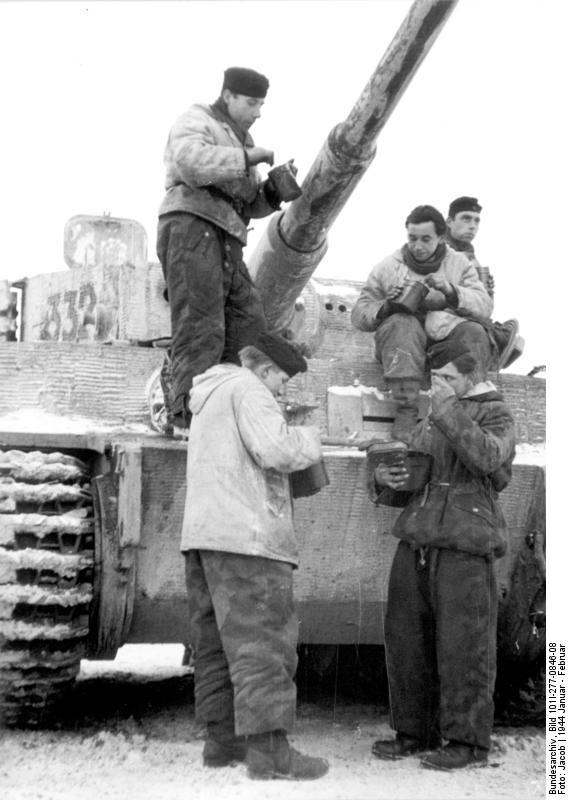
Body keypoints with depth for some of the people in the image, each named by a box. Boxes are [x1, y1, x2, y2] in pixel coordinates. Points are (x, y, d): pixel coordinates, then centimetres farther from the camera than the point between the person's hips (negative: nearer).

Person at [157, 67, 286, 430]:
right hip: (192, 227, -9)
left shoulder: (239, 138, 30)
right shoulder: (196, 122, 4)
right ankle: (193, 421, -14)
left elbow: (251, 203, 26)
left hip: (226, 243, 9)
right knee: (200, 334, -14)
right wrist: (247, 157, -15)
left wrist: (273, 190, 5)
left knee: (250, 331, 0)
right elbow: (190, 162, -20)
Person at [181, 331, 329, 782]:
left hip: (202, 533, 10)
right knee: (261, 640, -9)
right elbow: (274, 449, -19)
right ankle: (268, 747, -10)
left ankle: (222, 738, 15)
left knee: (216, 642, 11)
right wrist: (310, 439, 0)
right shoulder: (247, 389, -4)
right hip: (246, 535, -10)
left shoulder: (208, 399, 26)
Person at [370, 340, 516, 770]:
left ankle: (468, 740, 5)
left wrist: (449, 409, -16)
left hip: (465, 545, -6)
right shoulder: (427, 426, 23)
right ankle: (416, 732, 16)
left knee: (463, 646, -5)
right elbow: (404, 493, 23)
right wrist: (387, 479, 1)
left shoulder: (495, 415, 5)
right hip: (416, 542, 6)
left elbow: (487, 458, -18)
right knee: (407, 640, 5)